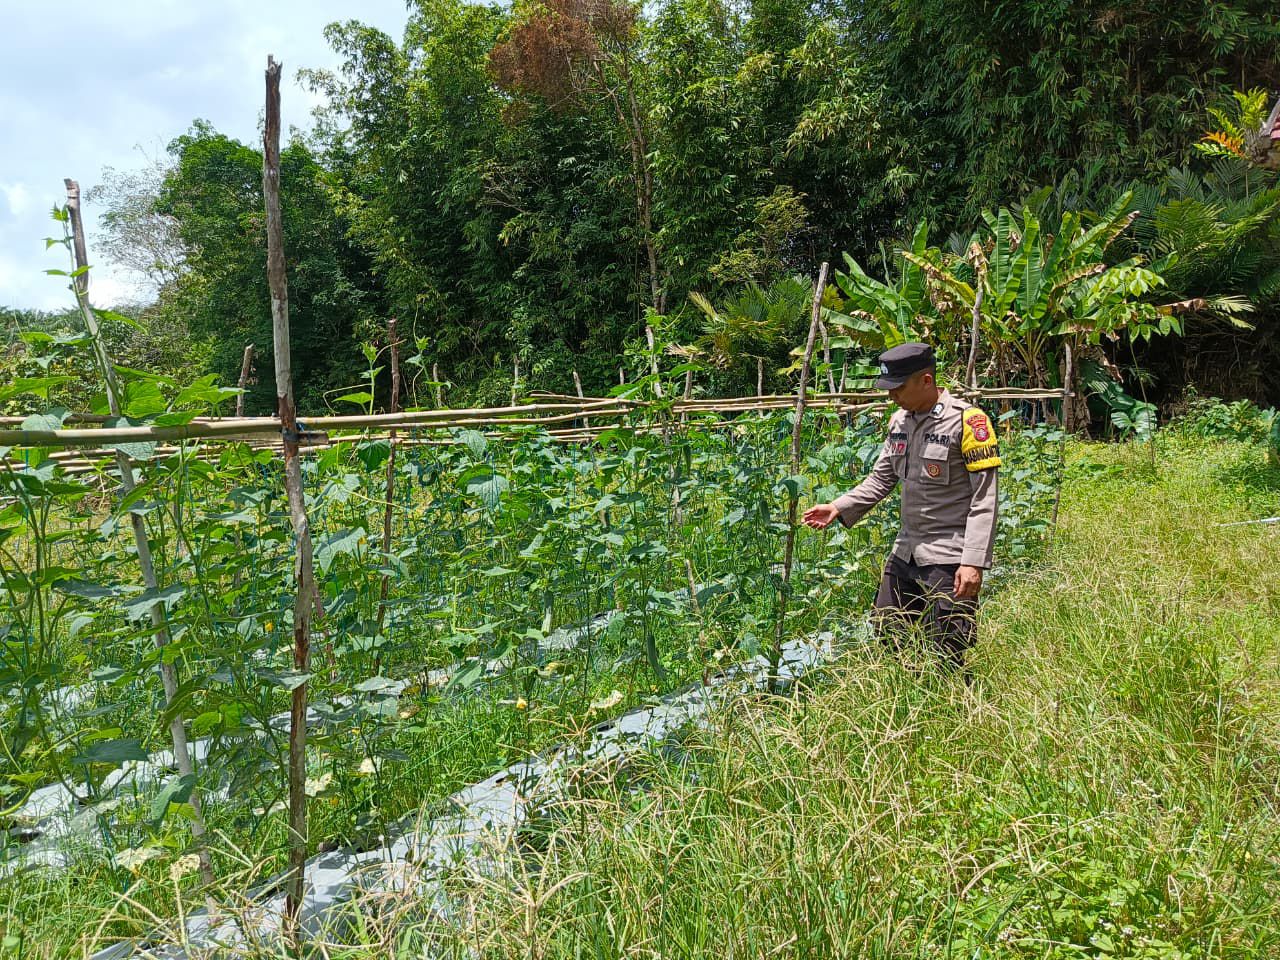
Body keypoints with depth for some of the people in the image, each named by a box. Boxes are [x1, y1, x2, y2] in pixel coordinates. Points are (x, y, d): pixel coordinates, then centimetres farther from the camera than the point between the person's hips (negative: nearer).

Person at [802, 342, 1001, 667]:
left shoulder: (966, 420, -12)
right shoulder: (899, 421, 9)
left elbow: (984, 499, -14)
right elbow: (881, 479, 17)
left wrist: (974, 562, -19)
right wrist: (839, 508, 4)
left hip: (949, 560, -7)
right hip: (906, 552, 7)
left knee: (943, 659, -3)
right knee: (886, 640, 14)